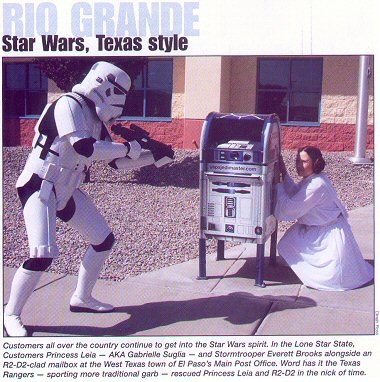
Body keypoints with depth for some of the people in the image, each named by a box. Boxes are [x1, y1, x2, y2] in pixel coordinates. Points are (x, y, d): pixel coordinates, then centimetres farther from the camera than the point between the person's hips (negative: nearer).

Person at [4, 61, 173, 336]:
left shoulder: (97, 120, 10)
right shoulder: (69, 105, -16)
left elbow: (115, 161, 14)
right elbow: (84, 148, -29)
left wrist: (154, 158, 8)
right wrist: (128, 148, -18)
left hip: (67, 191, 9)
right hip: (39, 186, -9)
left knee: (105, 240, 11)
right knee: (43, 255, -19)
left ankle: (82, 298, 27)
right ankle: (11, 315, 3)